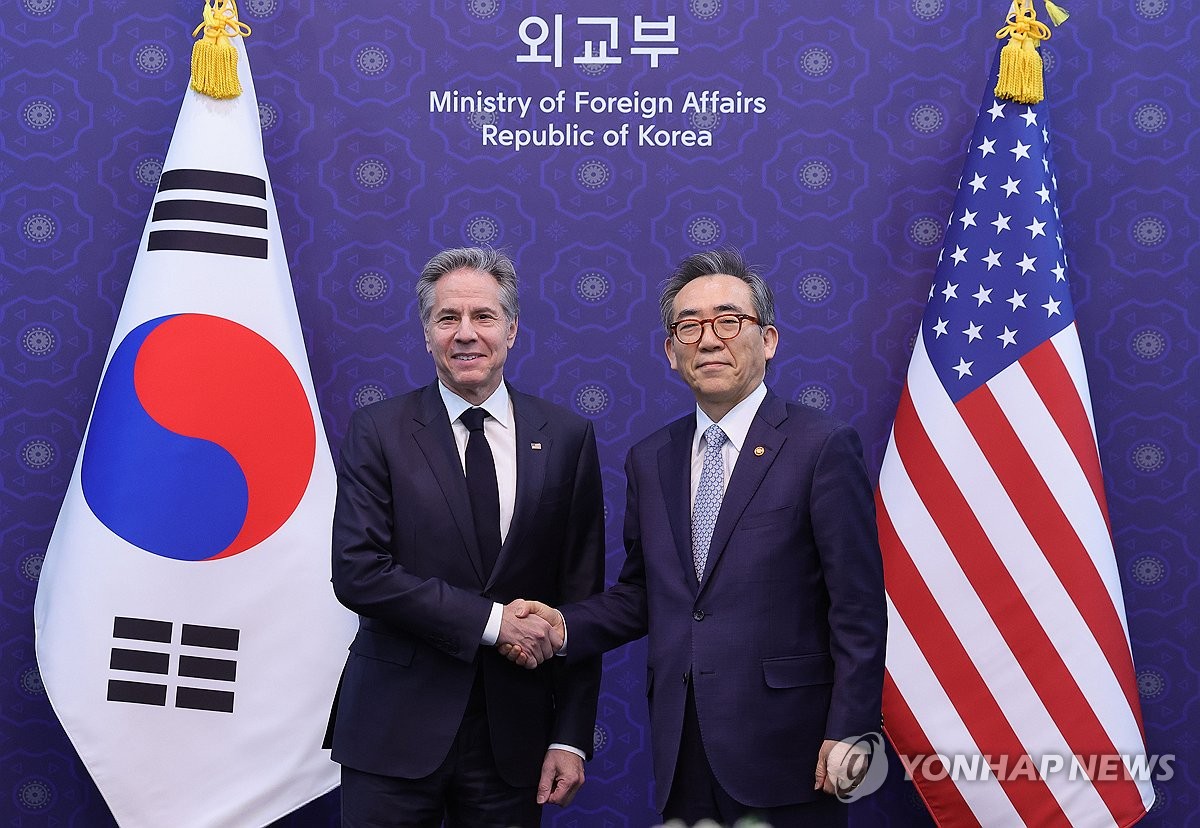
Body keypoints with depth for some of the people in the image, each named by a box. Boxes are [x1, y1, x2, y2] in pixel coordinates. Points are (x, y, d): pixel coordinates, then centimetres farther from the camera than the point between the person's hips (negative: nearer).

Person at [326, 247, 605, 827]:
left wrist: (571, 737, -1)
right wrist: (490, 620, -16)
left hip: (514, 735, 2)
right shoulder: (377, 431, -2)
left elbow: (579, 598, 2)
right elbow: (357, 573, -11)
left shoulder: (567, 438, 2)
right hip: (397, 730, -1)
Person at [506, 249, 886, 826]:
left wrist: (849, 733, -13)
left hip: (782, 746, -5)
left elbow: (858, 606, -8)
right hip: (681, 752, 5)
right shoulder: (650, 460, 11)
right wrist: (565, 627, -2)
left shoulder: (823, 447, -6)